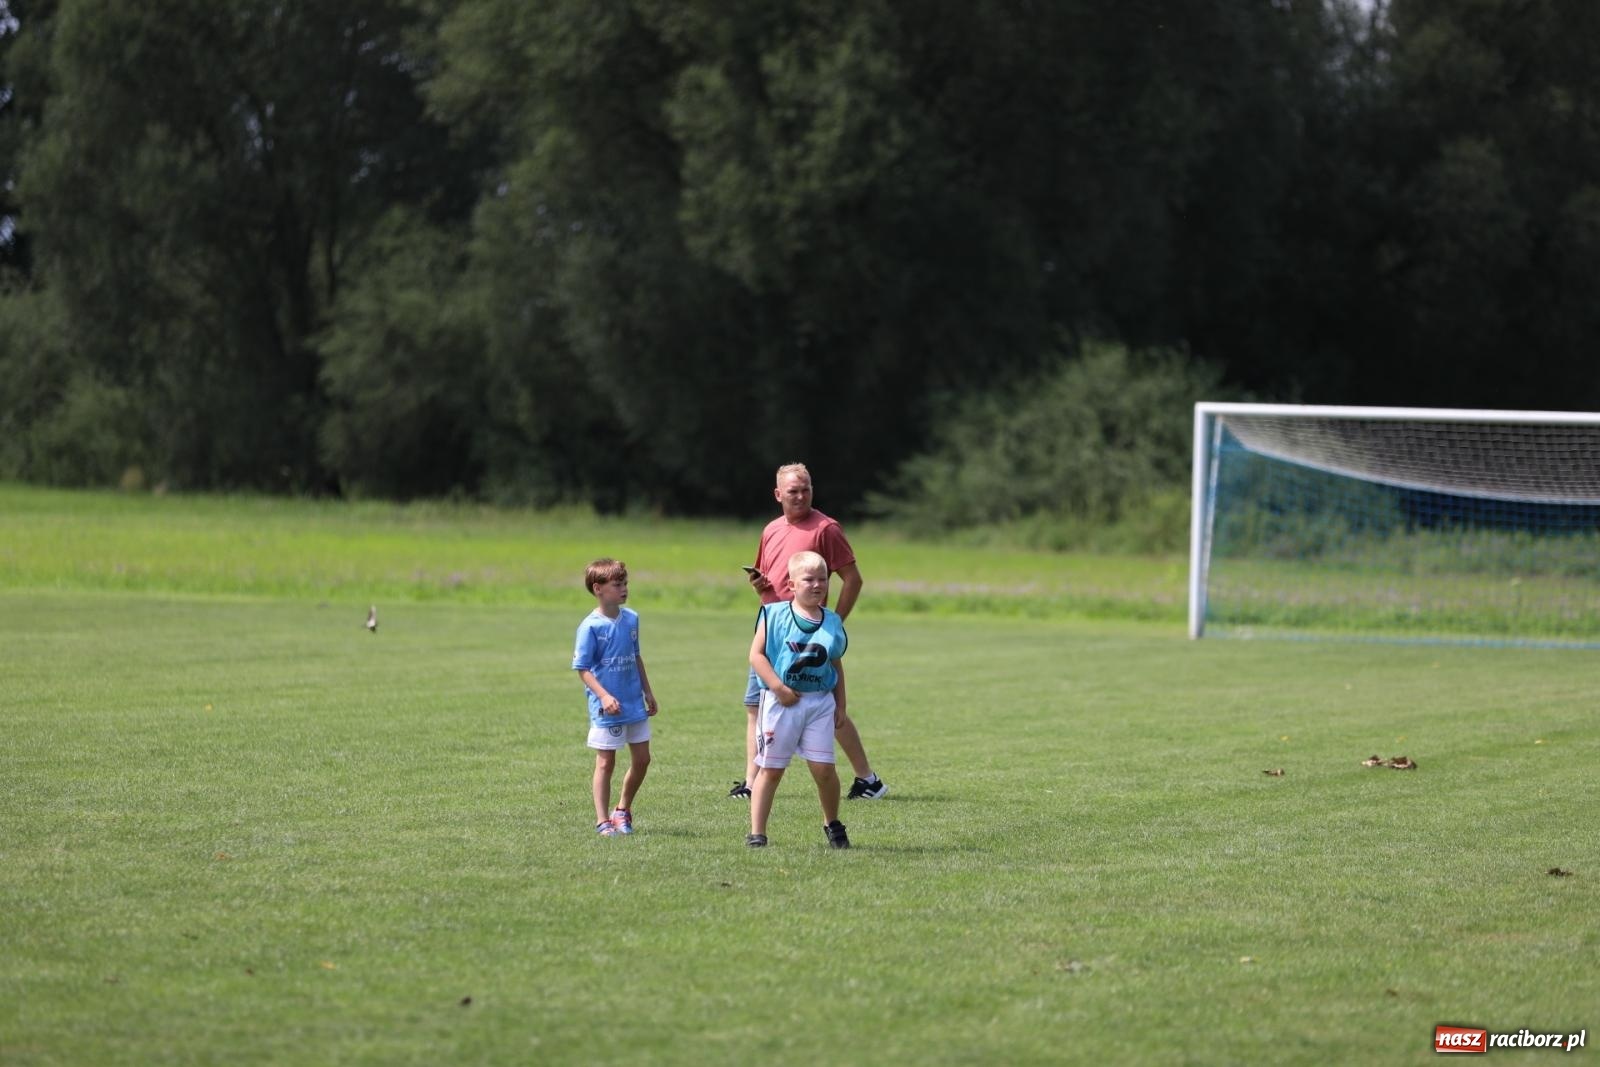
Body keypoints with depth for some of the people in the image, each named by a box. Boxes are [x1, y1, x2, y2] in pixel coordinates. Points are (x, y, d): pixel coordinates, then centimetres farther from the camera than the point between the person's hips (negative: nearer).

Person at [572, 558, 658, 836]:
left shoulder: (631, 618, 6)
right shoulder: (590, 627, -14)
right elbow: (583, 668, -13)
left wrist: (648, 692, 19)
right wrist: (604, 696, -24)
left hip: (635, 703, 6)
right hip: (607, 707, -6)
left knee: (642, 759, 10)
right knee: (606, 763, 2)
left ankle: (623, 809, 29)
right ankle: (603, 821, 10)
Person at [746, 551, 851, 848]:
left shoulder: (832, 623, 7)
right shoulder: (774, 615, -5)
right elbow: (756, 655, -8)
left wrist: (840, 704, 10)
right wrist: (779, 687, -16)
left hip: (820, 702, 3)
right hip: (780, 701, -2)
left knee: (823, 768, -3)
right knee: (771, 769, 3)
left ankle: (832, 824, 20)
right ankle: (756, 833, 8)